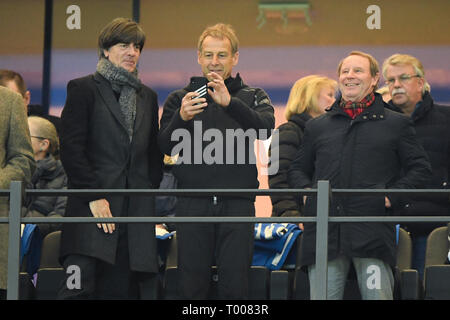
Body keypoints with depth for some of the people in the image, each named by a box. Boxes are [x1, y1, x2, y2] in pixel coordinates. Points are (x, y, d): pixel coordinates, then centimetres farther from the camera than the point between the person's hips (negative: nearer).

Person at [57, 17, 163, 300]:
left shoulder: (147, 97, 20)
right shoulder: (83, 89, 3)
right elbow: (71, 149, -5)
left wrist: (149, 190, 8)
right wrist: (93, 197, -12)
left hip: (137, 212, 5)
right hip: (93, 205, -5)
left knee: (126, 288, 0)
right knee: (80, 287, -14)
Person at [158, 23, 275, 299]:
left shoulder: (252, 97, 10)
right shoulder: (180, 98, 12)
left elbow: (265, 128, -11)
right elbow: (167, 147, 0)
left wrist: (230, 103, -27)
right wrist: (181, 118, -20)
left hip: (237, 204, -1)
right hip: (193, 204, 1)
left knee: (235, 284, -3)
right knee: (192, 285, 1)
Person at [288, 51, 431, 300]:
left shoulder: (396, 124, 14)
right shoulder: (317, 127, 23)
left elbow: (420, 168, 10)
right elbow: (297, 169, 29)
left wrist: (392, 196, -4)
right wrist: (305, 191, 7)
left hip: (372, 232, -3)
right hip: (324, 233, 3)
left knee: (377, 295, -11)